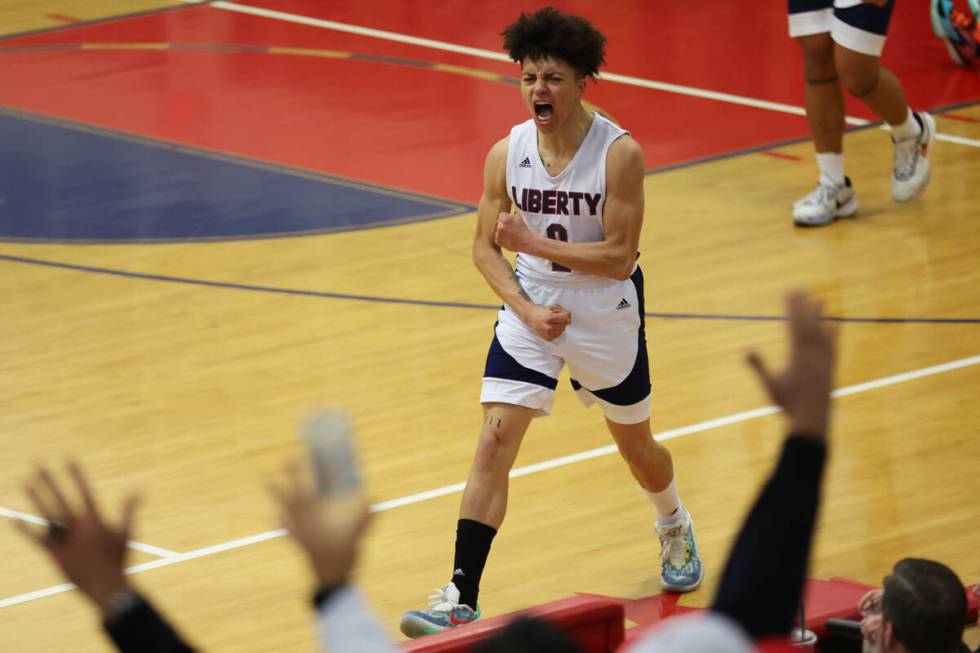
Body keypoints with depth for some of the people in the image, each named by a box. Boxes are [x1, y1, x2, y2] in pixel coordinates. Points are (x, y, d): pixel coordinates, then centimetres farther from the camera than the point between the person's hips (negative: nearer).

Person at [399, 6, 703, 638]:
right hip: (531, 309, 2)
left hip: (607, 316, -2)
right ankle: (461, 597, -15)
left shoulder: (619, 153, -19)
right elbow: (485, 247, -1)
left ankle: (675, 527, 52)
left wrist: (535, 243, -27)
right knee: (495, 442, -12)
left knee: (636, 444, 18)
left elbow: (619, 256, -21)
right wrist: (528, 309, -15)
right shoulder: (507, 153, -9)